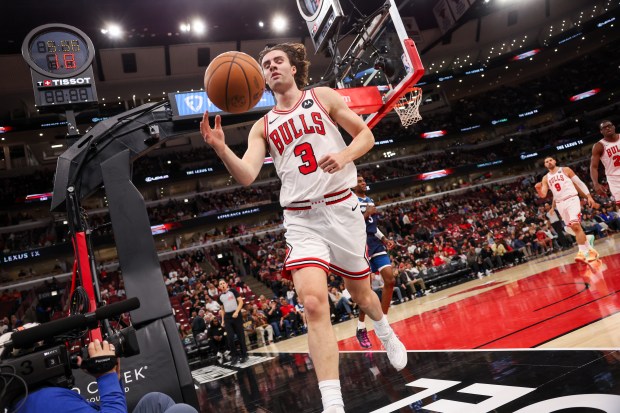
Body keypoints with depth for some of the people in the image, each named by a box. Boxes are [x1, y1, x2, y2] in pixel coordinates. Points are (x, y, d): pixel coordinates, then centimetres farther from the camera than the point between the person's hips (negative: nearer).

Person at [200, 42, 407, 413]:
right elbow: (247, 177, -3)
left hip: (341, 208, -1)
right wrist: (221, 149, -22)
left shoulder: (322, 97, 7)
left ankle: (385, 332, 51)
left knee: (360, 292, 15)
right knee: (313, 302, -17)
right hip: (300, 219, 1)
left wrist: (345, 155, -16)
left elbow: (366, 135, 5)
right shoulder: (263, 127, 11)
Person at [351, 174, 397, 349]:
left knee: (390, 279, -2)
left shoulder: (370, 200, 19)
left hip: (376, 244, 7)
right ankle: (361, 329, 7)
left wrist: (384, 239, 12)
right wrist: (367, 214, -16)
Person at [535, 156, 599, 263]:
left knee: (576, 225, -20)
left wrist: (589, 196, -2)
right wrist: (538, 189, -20)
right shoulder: (545, 178, 11)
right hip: (560, 204, 5)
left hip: (572, 199, -5)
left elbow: (579, 183, 3)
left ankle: (582, 252, -18)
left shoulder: (565, 170, 3)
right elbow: (543, 195, 3)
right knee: (574, 228, 8)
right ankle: (589, 250, 20)